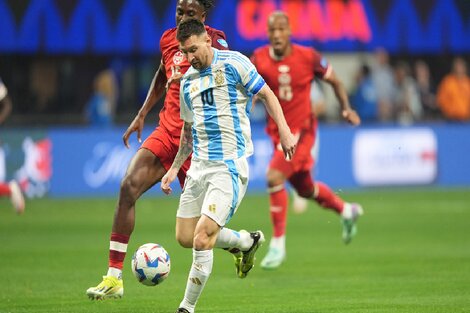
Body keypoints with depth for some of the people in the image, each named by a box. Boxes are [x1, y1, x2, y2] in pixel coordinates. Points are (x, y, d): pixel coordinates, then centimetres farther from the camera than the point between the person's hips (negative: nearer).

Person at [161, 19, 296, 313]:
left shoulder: (233, 63, -5)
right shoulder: (188, 81, 15)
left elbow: (267, 94, -2)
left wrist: (285, 132, -13)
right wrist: (175, 168, 22)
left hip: (230, 166, -8)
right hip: (199, 165, 8)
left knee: (202, 239, -17)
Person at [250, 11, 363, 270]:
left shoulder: (308, 57, -12)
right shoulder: (259, 59, -7)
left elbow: (334, 81, 2)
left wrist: (347, 108, -9)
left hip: (301, 129, -5)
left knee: (274, 177, -23)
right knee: (304, 188, 18)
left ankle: (278, 243, -13)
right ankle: (347, 211, 47)